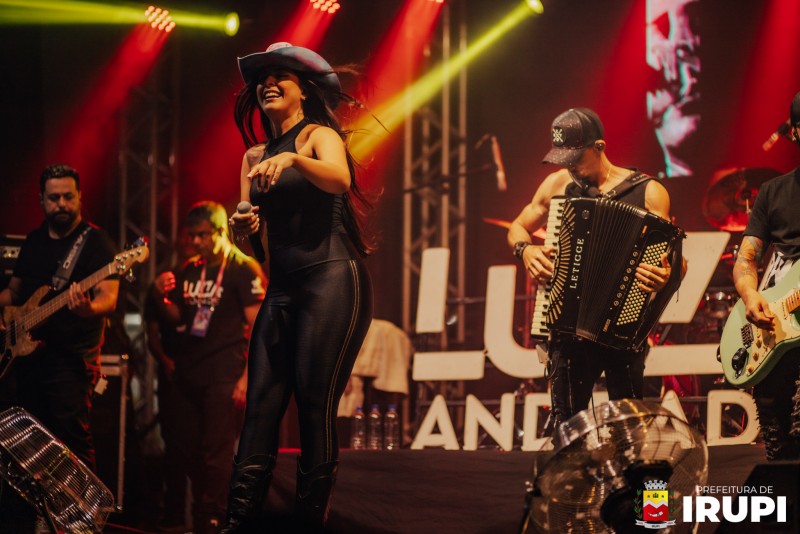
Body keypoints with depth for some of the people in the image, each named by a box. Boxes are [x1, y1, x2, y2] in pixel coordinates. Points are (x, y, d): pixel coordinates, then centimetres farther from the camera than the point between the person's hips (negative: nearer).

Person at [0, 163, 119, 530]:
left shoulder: (95, 242, -5)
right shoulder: (34, 240, 16)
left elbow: (109, 297, -16)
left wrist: (88, 309, -37)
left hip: (72, 358, -7)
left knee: (73, 437, -14)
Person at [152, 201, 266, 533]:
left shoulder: (244, 270, -5)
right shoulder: (189, 270, 14)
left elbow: (258, 328, -10)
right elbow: (175, 319, 21)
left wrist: (247, 377, -17)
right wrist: (161, 296, 0)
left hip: (223, 377, -7)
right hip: (186, 375, 7)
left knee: (216, 456, -10)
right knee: (188, 453, 8)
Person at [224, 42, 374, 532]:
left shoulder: (319, 135, -1)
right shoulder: (255, 155, 17)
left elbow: (339, 179, -22)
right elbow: (249, 225, 15)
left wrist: (294, 158, -39)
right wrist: (243, 225, -8)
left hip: (332, 279, -6)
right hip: (282, 286, 6)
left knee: (315, 402, -11)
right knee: (261, 403, -2)